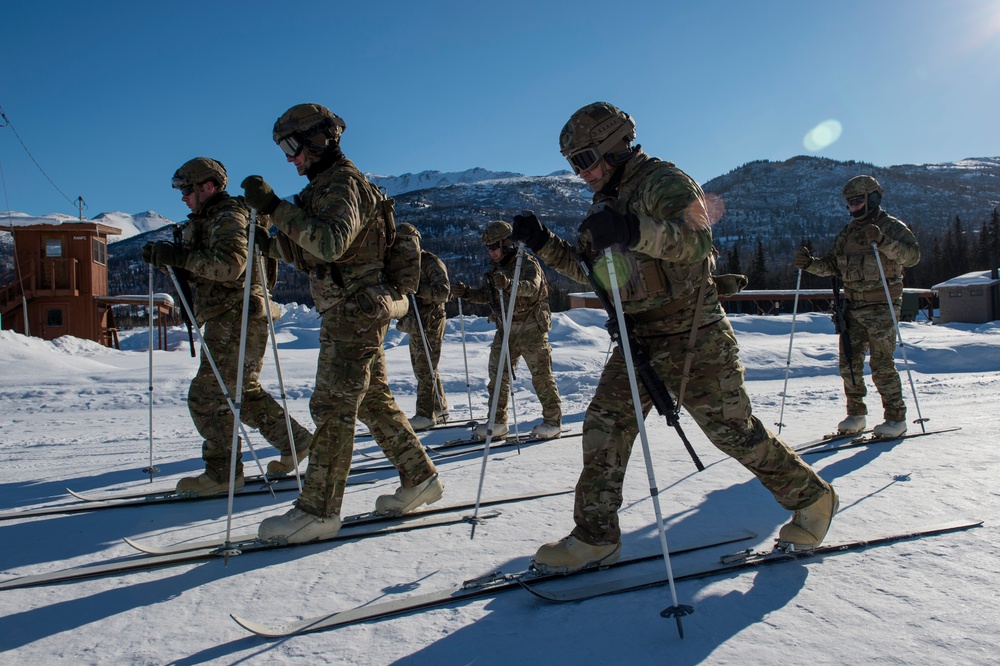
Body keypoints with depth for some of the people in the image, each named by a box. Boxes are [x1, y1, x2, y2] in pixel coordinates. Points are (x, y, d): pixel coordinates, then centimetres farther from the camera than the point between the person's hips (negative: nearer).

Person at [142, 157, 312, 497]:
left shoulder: (230, 218, -11)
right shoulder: (209, 221, 21)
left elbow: (231, 264, -27)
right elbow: (203, 273, 20)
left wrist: (180, 257, -24)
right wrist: (168, 258, 5)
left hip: (238, 320, -10)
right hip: (225, 320, 10)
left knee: (207, 395, -8)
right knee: (244, 393, 16)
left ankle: (222, 472, 1)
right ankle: (295, 441, 24)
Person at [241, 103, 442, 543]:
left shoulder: (343, 184, -12)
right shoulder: (327, 186, 20)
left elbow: (331, 242, -30)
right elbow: (310, 255, 20)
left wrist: (276, 207, -29)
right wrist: (269, 241, 5)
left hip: (355, 312, -10)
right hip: (354, 312, 10)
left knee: (332, 407, -9)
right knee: (373, 400, 14)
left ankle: (318, 511, -4)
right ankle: (420, 478, 22)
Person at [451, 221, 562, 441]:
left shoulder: (527, 263, -12)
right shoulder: (495, 268, 12)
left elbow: (532, 287, -31)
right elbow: (485, 294, 17)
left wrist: (509, 284, -49)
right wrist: (466, 292, -2)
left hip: (530, 326, -7)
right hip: (506, 328, 8)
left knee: (541, 374, -2)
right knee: (497, 373, 6)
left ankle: (553, 421, 8)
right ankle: (498, 422, 14)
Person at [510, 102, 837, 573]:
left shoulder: (663, 182, -12)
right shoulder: (610, 202, 15)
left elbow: (697, 239, -30)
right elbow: (585, 267, 20)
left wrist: (636, 231, -45)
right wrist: (543, 244, 6)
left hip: (692, 337, -8)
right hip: (639, 338, 8)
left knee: (733, 431, 1)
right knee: (604, 425, -1)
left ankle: (811, 498, 24)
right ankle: (596, 536, 7)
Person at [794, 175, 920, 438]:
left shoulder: (892, 227, -4)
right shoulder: (848, 232, 15)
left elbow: (912, 255, -19)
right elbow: (831, 265, 15)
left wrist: (883, 242, -32)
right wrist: (810, 263, -3)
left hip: (882, 307, -6)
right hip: (853, 307, 6)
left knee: (881, 363, -7)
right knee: (849, 362, 5)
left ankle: (896, 417, 5)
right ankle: (856, 414, 17)